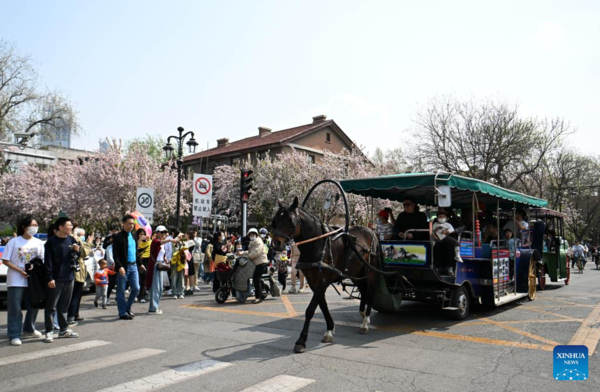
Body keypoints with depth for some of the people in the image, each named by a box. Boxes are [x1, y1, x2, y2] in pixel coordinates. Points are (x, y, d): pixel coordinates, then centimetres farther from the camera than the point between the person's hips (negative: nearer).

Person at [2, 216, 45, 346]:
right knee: (15, 308, -3)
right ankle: (14, 335, 3)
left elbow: (42, 261, 10)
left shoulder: (38, 243, 5)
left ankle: (29, 328, 32)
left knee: (33, 306, 12)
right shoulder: (14, 242, -5)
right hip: (16, 281, -4)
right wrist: (19, 270, -16)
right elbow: (5, 260, -5)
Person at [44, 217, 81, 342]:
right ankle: (49, 332, 6)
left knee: (64, 305, 14)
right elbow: (48, 261, -10)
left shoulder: (71, 240, 10)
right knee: (51, 306, 0)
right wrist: (49, 278, -15)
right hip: (56, 279, -6)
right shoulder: (51, 241, -7)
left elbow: (77, 257, 18)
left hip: (69, 277, 6)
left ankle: (64, 329, 21)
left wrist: (77, 250, -5)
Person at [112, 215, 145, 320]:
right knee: (121, 291, 3)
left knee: (136, 288, 7)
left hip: (133, 266, 7)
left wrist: (139, 263, 19)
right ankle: (123, 313, 12)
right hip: (123, 267, -7)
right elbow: (115, 254, -14)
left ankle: (127, 308, 25)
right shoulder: (118, 236, -9)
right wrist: (119, 266, -23)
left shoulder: (134, 235, 13)